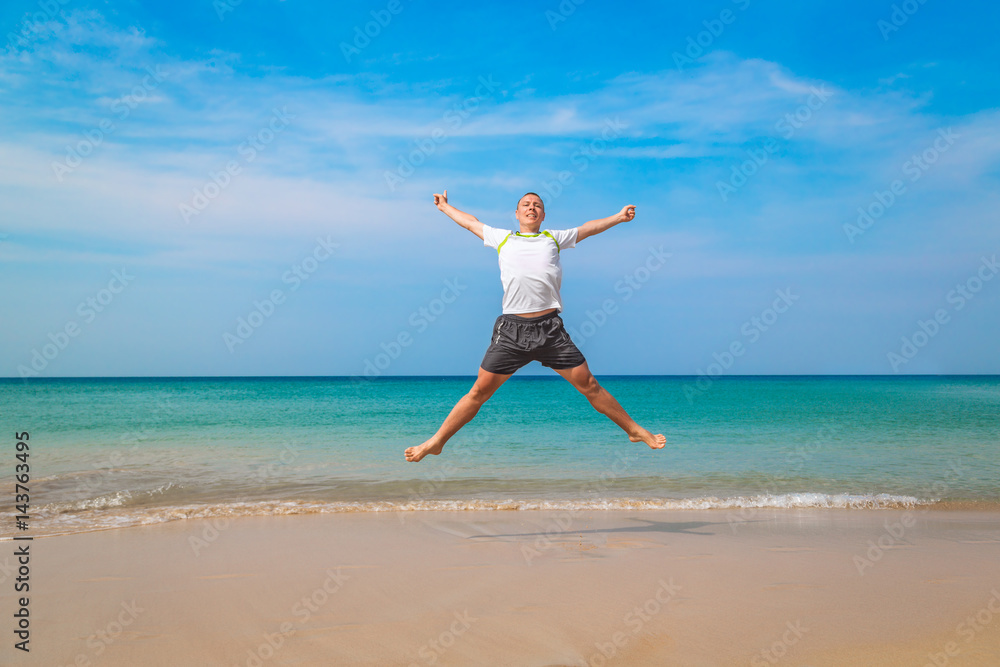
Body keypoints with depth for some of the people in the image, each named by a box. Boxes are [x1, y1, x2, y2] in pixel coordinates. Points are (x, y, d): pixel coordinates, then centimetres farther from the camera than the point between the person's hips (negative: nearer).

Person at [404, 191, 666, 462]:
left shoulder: (554, 238, 18)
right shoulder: (501, 238, 18)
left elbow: (588, 228, 29)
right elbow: (470, 222, 32)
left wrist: (619, 216, 25)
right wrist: (444, 206, 44)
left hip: (551, 330, 0)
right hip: (512, 329, 0)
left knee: (589, 385, 2)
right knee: (479, 391, 1)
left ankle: (634, 430, 17)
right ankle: (436, 442, 14)